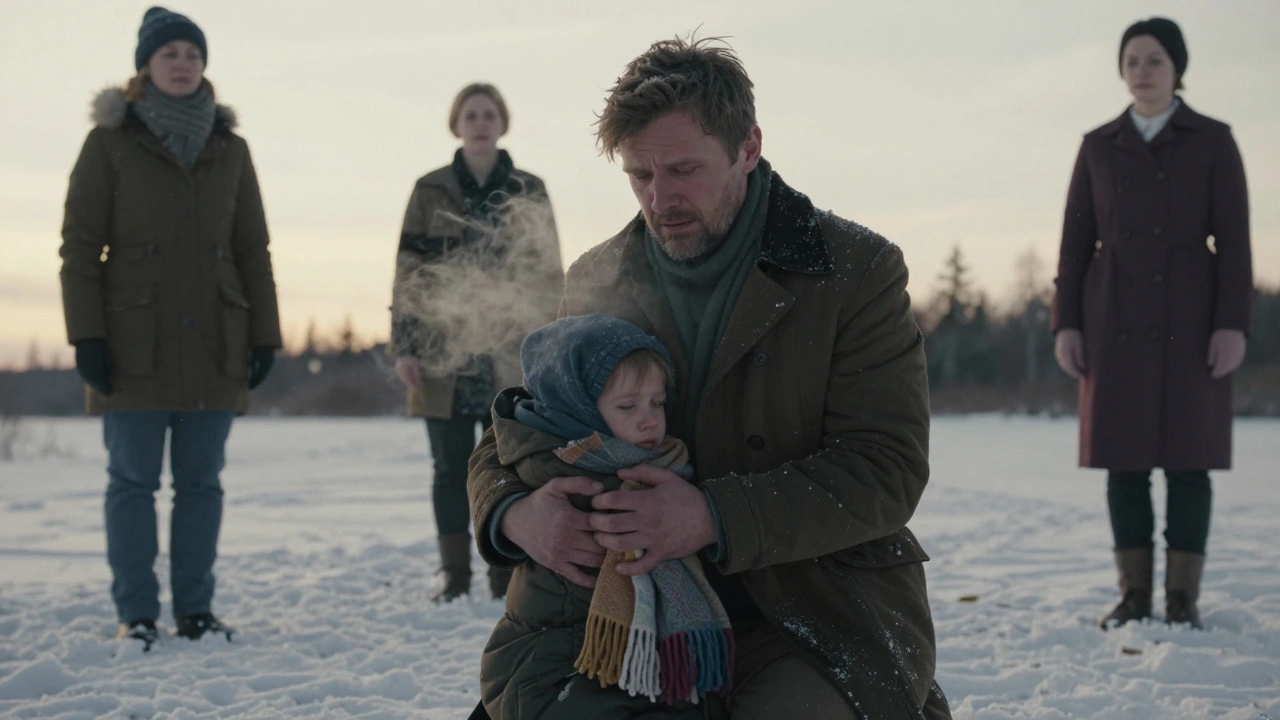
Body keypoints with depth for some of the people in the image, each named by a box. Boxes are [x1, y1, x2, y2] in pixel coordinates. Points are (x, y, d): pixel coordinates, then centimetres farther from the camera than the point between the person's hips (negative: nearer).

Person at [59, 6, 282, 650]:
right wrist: (86, 337, -10)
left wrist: (264, 335, 5)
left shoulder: (229, 149, 11)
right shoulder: (109, 144, 1)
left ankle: (196, 608, 14)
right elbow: (80, 247, -2)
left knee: (201, 482, 6)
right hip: (134, 348, -3)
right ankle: (136, 614, 7)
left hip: (214, 348, 3)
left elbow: (253, 250, 12)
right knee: (133, 482, 1)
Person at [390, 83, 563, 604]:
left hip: (510, 356, 0)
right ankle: (454, 577, 13)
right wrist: (405, 346, -4)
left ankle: (508, 578, 11)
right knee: (451, 468, 4)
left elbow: (549, 272, 7)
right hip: (445, 355, 0)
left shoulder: (529, 192, 7)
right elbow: (409, 271, 3)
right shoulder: (431, 191, 5)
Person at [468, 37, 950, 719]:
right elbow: (503, 438, 10)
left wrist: (715, 517, -27)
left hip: (826, 618, -3)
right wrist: (515, 515, -16)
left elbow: (886, 470, -13)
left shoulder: (856, 270, -5)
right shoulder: (596, 281, 7)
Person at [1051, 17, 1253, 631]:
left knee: (1187, 453, -2)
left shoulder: (1213, 141, 2)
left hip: (1189, 316, -2)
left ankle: (1182, 597, 4)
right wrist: (1066, 324, -1)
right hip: (1116, 318, 2)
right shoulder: (1098, 146, 9)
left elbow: (1233, 239, -2)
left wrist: (1232, 324, -11)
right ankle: (1133, 594, 8)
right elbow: (1076, 241, 7)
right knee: (1124, 455, 1)